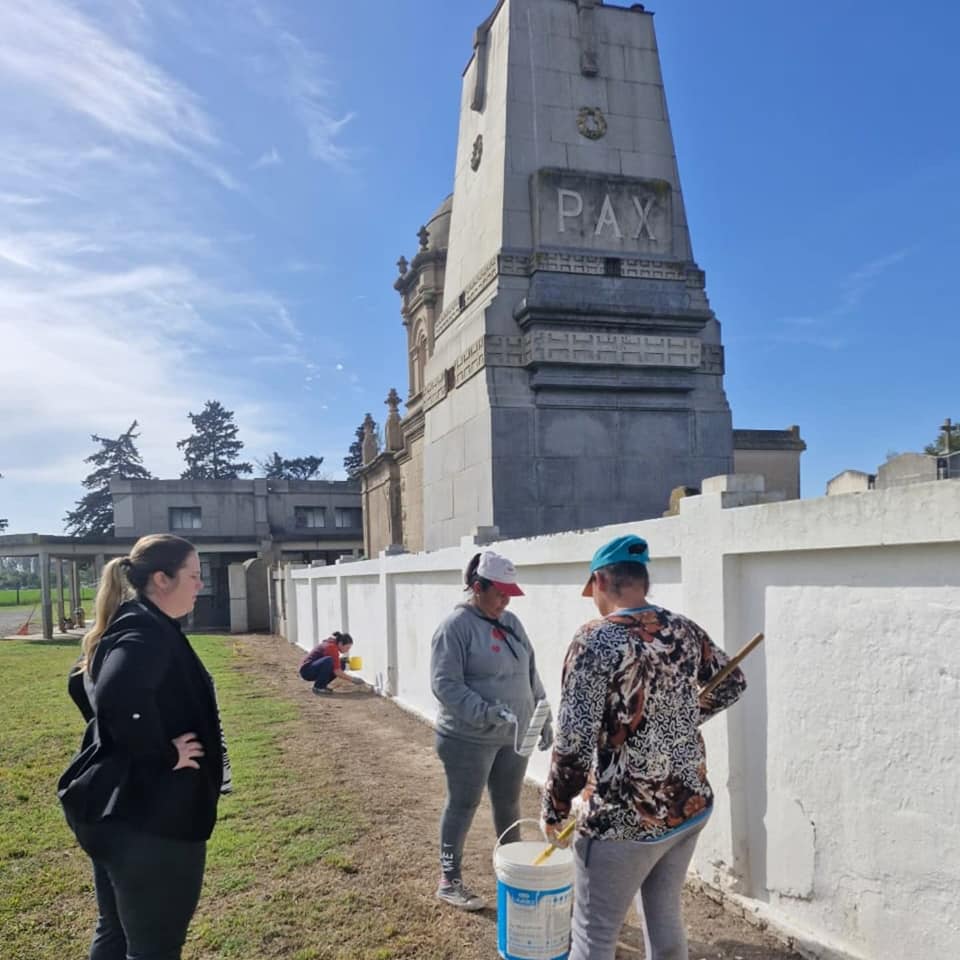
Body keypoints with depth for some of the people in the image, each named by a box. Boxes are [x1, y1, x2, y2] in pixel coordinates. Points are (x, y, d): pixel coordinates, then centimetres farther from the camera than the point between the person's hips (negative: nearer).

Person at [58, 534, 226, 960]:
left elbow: (81, 682, 25)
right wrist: (163, 754, -25)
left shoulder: (126, 624, 10)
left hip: (115, 809, 10)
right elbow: (119, 694, -39)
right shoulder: (147, 631, -21)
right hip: (149, 816, -10)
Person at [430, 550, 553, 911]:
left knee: (509, 804, 18)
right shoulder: (456, 626, -16)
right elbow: (445, 684, -21)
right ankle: (449, 881, 22)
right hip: (469, 739, -7)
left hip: (513, 737, 7)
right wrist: (486, 714, -28)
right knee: (462, 806, 7)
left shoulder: (511, 623, 8)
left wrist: (543, 718, 12)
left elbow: (531, 674, 15)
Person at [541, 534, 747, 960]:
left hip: (623, 818, -7)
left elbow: (574, 743, -21)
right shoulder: (685, 630, 1)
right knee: (665, 916, 23)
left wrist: (553, 809, -6)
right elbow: (732, 684, 18)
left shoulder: (596, 639, -19)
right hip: (691, 804, 7)